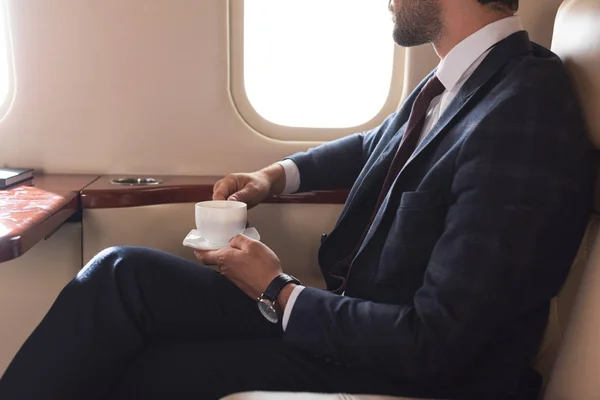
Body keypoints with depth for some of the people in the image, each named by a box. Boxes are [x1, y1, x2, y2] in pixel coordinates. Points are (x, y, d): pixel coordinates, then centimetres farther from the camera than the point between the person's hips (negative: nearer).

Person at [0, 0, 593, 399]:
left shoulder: (524, 116, -25)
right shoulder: (457, 81, 2)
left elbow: (433, 346, -24)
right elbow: (377, 146, 25)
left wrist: (278, 294, -12)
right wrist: (279, 175, 10)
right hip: (349, 306, 8)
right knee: (122, 273, -6)